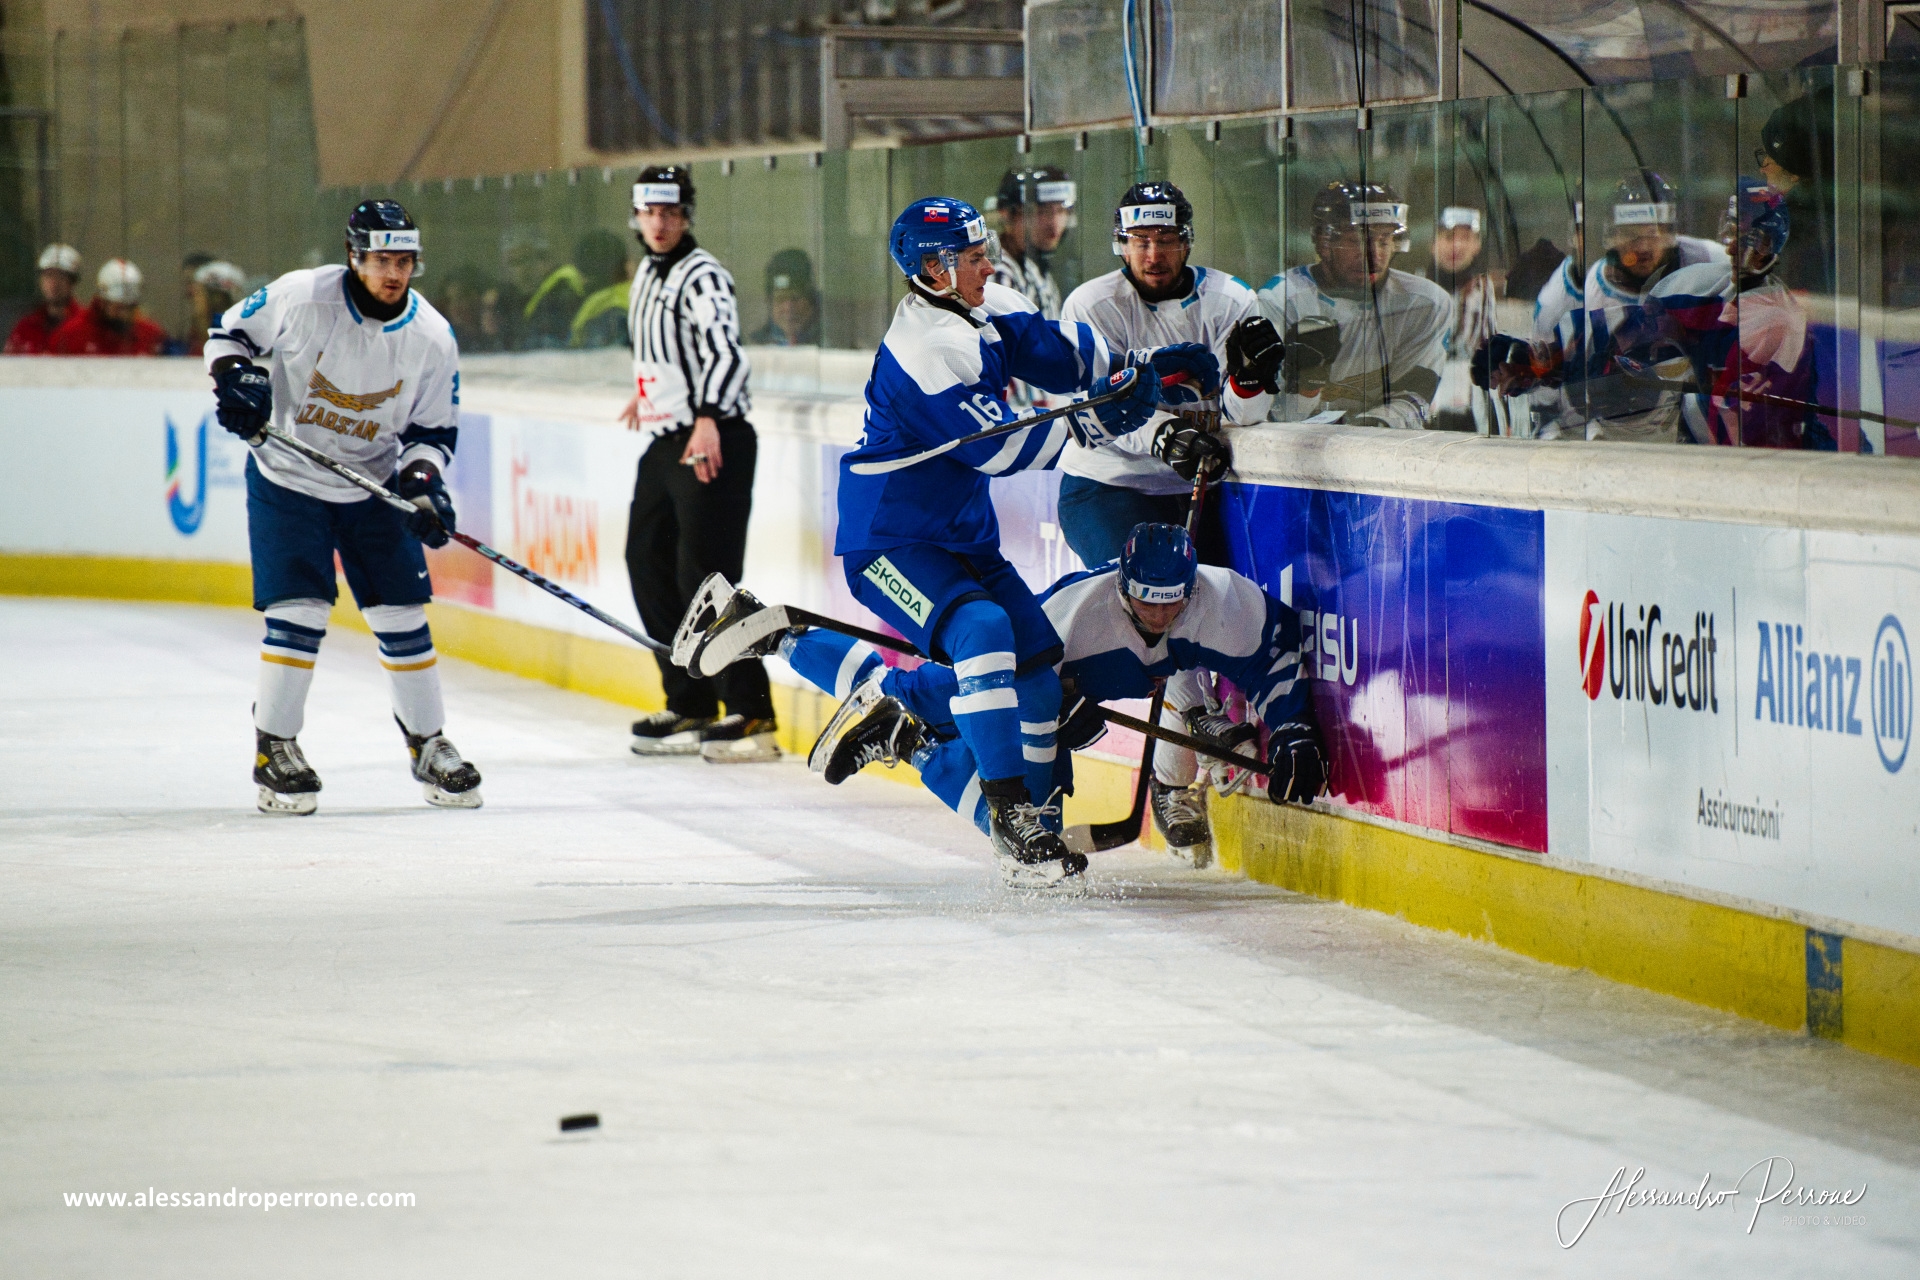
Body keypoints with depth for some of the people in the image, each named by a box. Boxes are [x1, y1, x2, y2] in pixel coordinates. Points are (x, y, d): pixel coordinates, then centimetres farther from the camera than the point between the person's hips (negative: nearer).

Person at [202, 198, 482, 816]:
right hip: (287, 480, -3)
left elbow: (434, 430, 0)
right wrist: (236, 379, -20)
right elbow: (230, 331, -2)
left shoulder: (431, 336, -10)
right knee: (299, 612, -12)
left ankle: (429, 746, 17)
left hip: (373, 487, 3)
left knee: (401, 614, 3)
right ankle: (274, 748, -1)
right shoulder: (300, 296, -18)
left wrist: (422, 482, -17)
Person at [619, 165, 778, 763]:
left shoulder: (702, 276, -14)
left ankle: (752, 716, -13)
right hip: (666, 441, 10)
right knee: (650, 564, 10)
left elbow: (724, 350, -28)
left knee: (704, 574, -14)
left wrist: (707, 417, -41)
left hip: (714, 442, -10)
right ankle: (690, 708, 17)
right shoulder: (648, 274, 16)